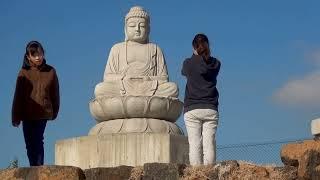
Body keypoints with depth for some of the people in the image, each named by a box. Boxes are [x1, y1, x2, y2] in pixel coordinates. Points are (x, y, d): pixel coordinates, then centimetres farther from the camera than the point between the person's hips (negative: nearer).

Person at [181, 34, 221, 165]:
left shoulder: (189, 63, 0)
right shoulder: (215, 63, 4)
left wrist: (195, 55, 32)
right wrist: (206, 55, 35)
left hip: (192, 110, -1)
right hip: (210, 109, 2)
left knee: (194, 144, -4)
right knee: (209, 143, -1)